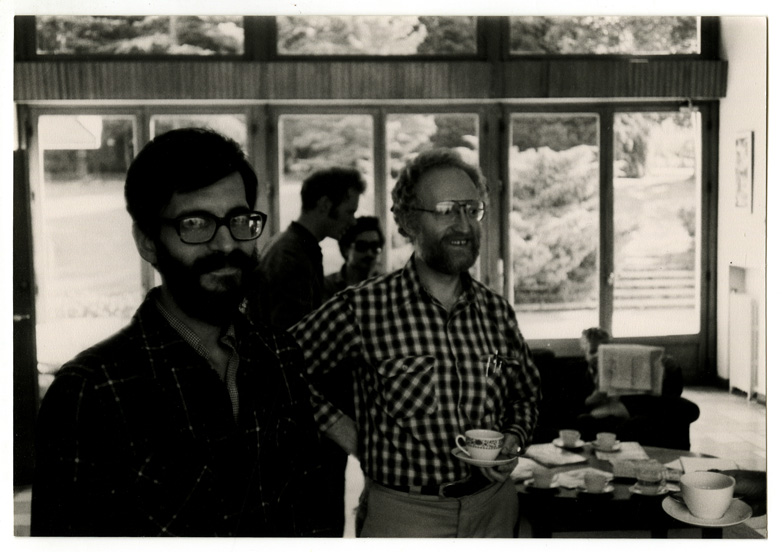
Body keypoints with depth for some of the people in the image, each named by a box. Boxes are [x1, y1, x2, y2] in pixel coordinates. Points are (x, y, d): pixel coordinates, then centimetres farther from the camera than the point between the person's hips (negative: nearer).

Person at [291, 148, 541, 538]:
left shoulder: (497, 311, 0)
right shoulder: (363, 308, -14)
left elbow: (527, 393, 14)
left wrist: (514, 441, -4)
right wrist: (344, 431, -9)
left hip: (494, 506, 4)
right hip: (403, 515, -4)